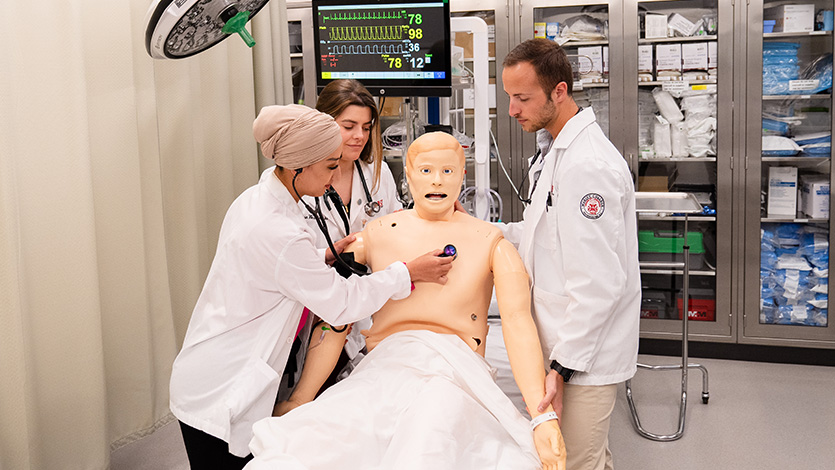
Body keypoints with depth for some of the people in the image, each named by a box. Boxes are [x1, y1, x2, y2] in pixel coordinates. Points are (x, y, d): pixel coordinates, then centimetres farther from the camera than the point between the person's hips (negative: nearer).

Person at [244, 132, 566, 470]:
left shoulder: (491, 244, 8)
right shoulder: (376, 235, 15)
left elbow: (517, 320, -6)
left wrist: (543, 416, -19)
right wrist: (302, 397, 5)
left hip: (454, 370, -1)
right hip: (384, 368, 2)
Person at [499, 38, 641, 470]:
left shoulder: (588, 166, -23)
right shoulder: (554, 149, 10)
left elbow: (598, 283, -25)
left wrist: (562, 366, -23)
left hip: (583, 354, -10)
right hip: (564, 340, 10)